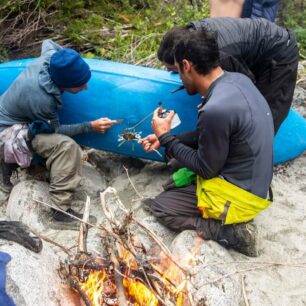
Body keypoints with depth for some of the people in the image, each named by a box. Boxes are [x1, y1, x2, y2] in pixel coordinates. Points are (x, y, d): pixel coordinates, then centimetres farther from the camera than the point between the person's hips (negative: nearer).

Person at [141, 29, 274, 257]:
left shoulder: (216, 109, -32)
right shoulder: (238, 79, -4)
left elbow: (206, 169, -17)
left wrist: (166, 136, -9)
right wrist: (165, 140, 4)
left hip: (238, 193, -9)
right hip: (252, 179, 9)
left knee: (160, 208, 2)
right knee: (174, 185, 23)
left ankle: (232, 233, -6)